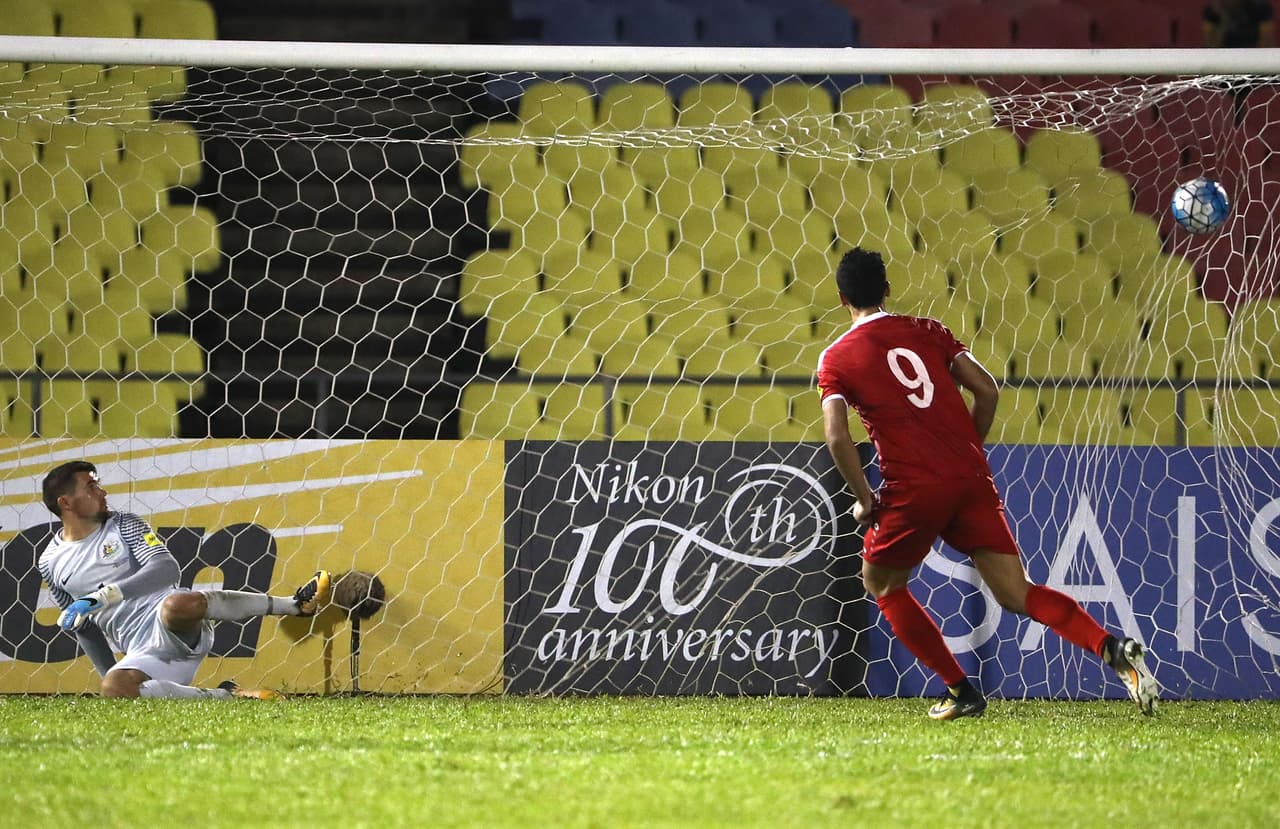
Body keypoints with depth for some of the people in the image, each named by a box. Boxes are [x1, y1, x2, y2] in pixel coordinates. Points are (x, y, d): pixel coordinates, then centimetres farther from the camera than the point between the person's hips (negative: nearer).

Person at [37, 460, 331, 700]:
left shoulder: (123, 526, 8)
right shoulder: (50, 564, 14)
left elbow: (166, 569, -9)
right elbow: (84, 627, 25)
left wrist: (103, 596, -20)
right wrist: (108, 672, 18)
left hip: (172, 626, -2)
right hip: (141, 653, 2)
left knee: (178, 604, -41)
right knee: (113, 689, -35)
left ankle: (294, 604, -28)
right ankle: (223, 696, -24)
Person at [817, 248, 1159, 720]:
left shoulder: (836, 360, 4)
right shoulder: (926, 332, 14)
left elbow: (837, 437, -9)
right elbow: (986, 391, 8)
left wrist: (865, 499, 1)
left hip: (913, 490, -4)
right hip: (972, 480, 4)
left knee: (881, 584, 22)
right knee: (1017, 594, 4)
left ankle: (961, 692, 13)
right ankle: (1114, 649, -20)